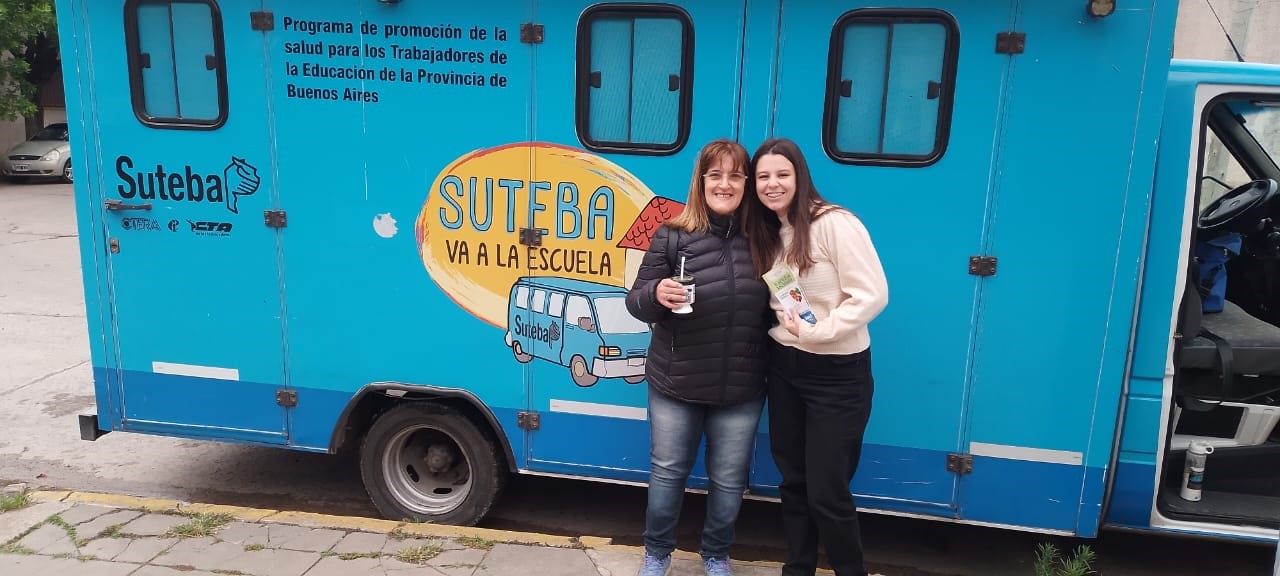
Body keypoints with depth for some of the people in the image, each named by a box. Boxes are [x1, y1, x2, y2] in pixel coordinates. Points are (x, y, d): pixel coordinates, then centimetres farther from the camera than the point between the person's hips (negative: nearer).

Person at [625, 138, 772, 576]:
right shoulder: (672, 236, -9)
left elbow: (771, 312, 10)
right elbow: (637, 303, -7)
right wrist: (657, 293, -27)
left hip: (741, 391, 2)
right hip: (675, 386, -1)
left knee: (728, 480, 15)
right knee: (667, 472, 14)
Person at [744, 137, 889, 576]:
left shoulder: (835, 224, -17)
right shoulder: (767, 233, 7)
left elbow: (872, 295, -21)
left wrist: (815, 331, -23)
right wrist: (785, 331, -4)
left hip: (837, 374, -7)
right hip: (784, 367, 7)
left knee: (826, 491, 0)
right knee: (793, 480, 16)